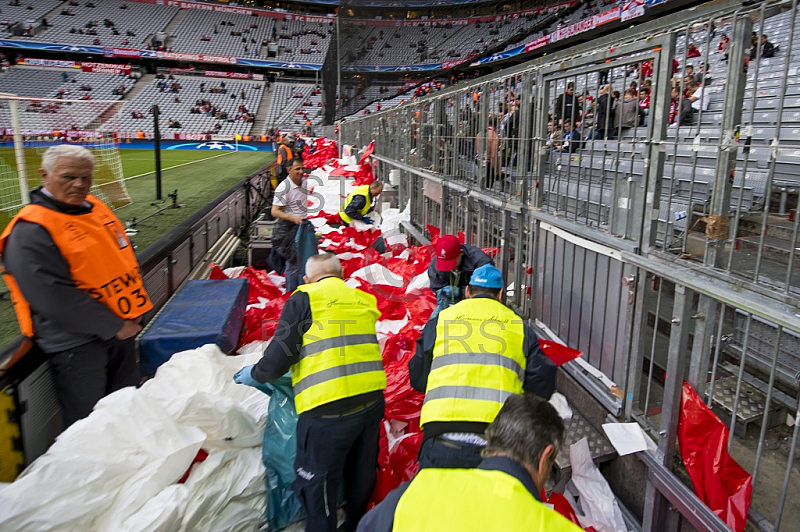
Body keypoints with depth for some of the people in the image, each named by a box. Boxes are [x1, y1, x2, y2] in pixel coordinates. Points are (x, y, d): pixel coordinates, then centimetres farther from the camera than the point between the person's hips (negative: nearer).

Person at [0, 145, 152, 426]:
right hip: (77, 344, -7)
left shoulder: (95, 208, 7)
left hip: (121, 329, 8)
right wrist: (113, 327, -18)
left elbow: (126, 256, 15)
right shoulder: (30, 232, -17)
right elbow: (56, 298, -22)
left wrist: (133, 314, 7)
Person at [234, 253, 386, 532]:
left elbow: (280, 356, -7)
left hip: (329, 408, -6)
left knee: (317, 484, 11)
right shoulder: (362, 300, 12)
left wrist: (255, 374, 14)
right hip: (372, 400, 6)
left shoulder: (304, 299, -4)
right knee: (361, 475, 24)